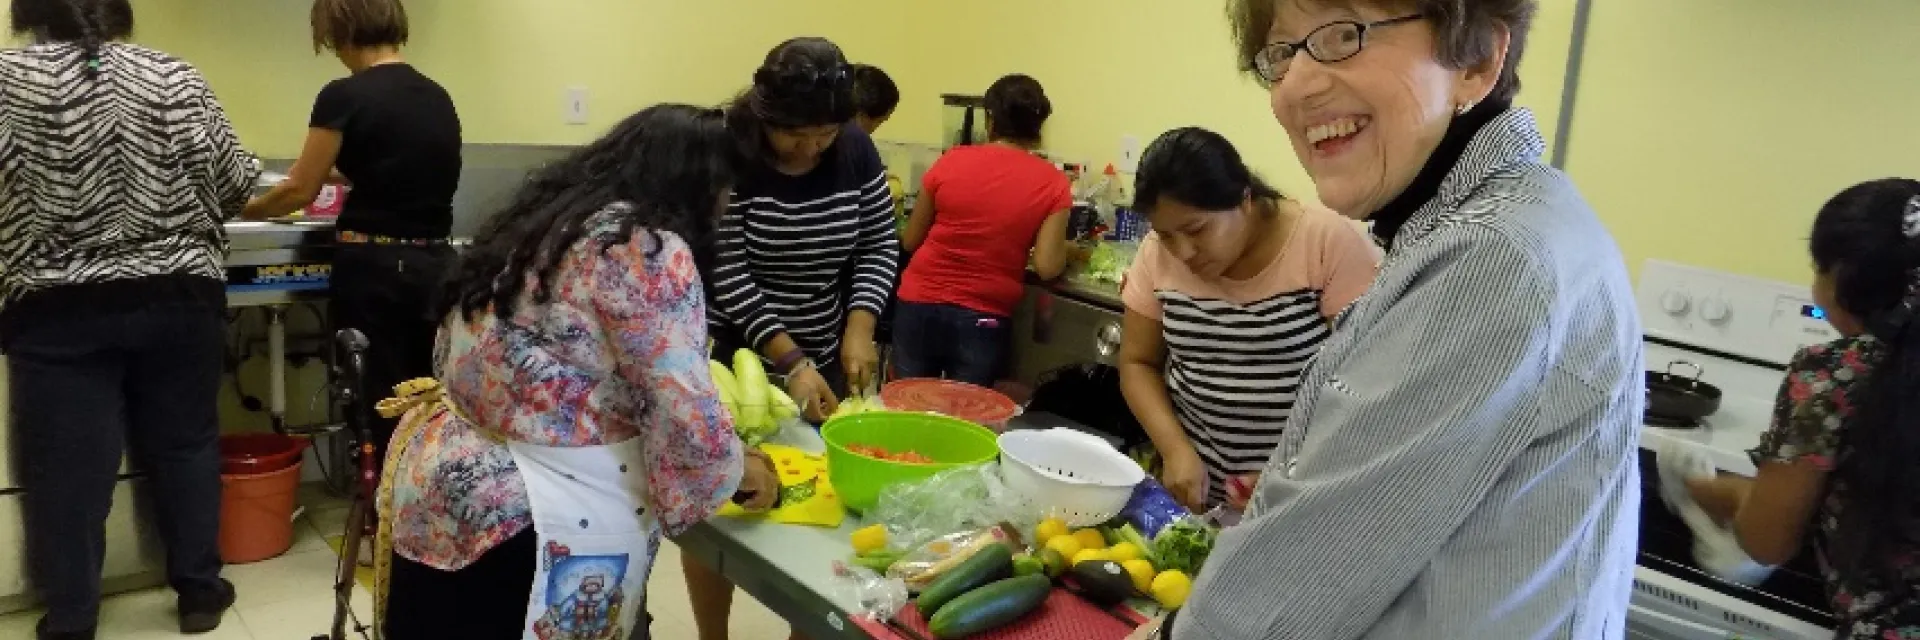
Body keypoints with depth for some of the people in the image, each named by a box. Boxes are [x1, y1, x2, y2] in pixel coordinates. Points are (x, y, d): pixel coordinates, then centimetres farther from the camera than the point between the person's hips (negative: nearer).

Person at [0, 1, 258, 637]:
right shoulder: (173, 76, 1)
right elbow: (234, 181, 0)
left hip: (59, 309, -1)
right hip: (179, 299, 2)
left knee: (67, 464, 6)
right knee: (185, 444, 12)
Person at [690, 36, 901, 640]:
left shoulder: (855, 147, -4)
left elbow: (879, 244, 2)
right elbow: (725, 274, -20)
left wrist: (858, 328, -13)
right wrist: (790, 361, -25)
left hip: (825, 363, 4)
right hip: (730, 365, -3)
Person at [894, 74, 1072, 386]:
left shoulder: (952, 161, -1)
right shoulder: (1053, 184, -5)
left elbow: (910, 241, 6)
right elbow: (1047, 267, -10)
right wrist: (1067, 250, 10)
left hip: (920, 304, 2)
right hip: (982, 319, -1)